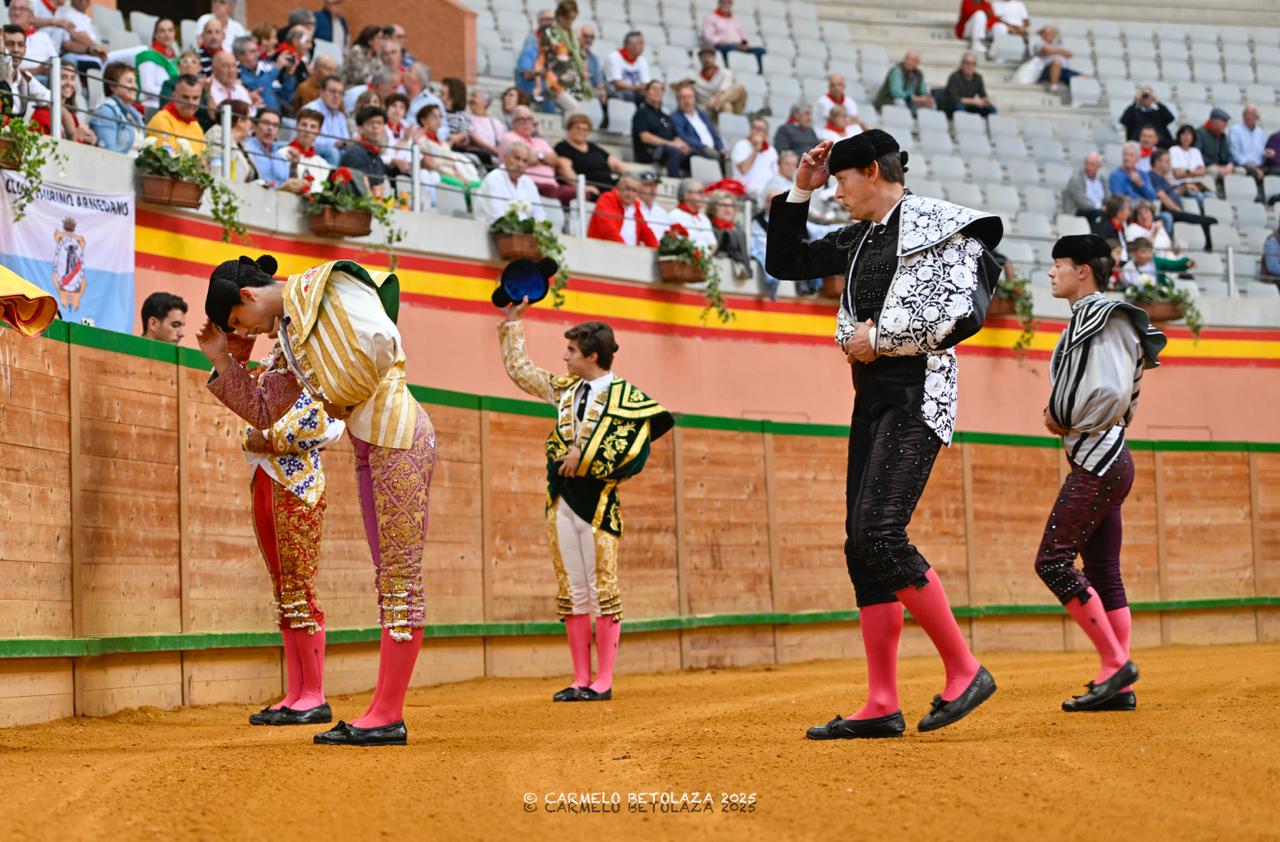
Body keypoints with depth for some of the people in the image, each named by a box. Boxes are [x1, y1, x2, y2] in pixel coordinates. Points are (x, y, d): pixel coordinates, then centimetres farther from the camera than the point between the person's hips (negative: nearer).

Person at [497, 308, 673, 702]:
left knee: (602, 589, -4)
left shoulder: (625, 395, -5)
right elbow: (519, 369, 26)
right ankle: (581, 679, 9)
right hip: (561, 499, 6)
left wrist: (584, 456, -15)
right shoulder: (565, 389, 15)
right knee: (572, 592, 5)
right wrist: (512, 324, 26)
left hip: (597, 501, -6)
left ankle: (604, 681, -2)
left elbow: (631, 449, -15)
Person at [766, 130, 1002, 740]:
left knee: (880, 534, -20)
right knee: (862, 546, 3)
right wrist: (799, 192, 18)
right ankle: (882, 706, 5)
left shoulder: (939, 227, -7)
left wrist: (880, 336, -11)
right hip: (871, 397, 9)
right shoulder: (860, 239, 18)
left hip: (916, 395, -9)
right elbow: (784, 262, 28)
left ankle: (964, 670, -8)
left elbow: (964, 315, -19)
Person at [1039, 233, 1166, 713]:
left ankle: (1116, 663, -10)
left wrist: (1069, 422, -9)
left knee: (1052, 560, -12)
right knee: (1102, 574, 8)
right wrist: (1059, 416, 6)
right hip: (1100, 460, 10)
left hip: (1098, 459, -10)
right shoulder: (1085, 319, 19)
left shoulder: (1098, 315, -11)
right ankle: (1118, 686, 8)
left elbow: (1110, 393, -23)